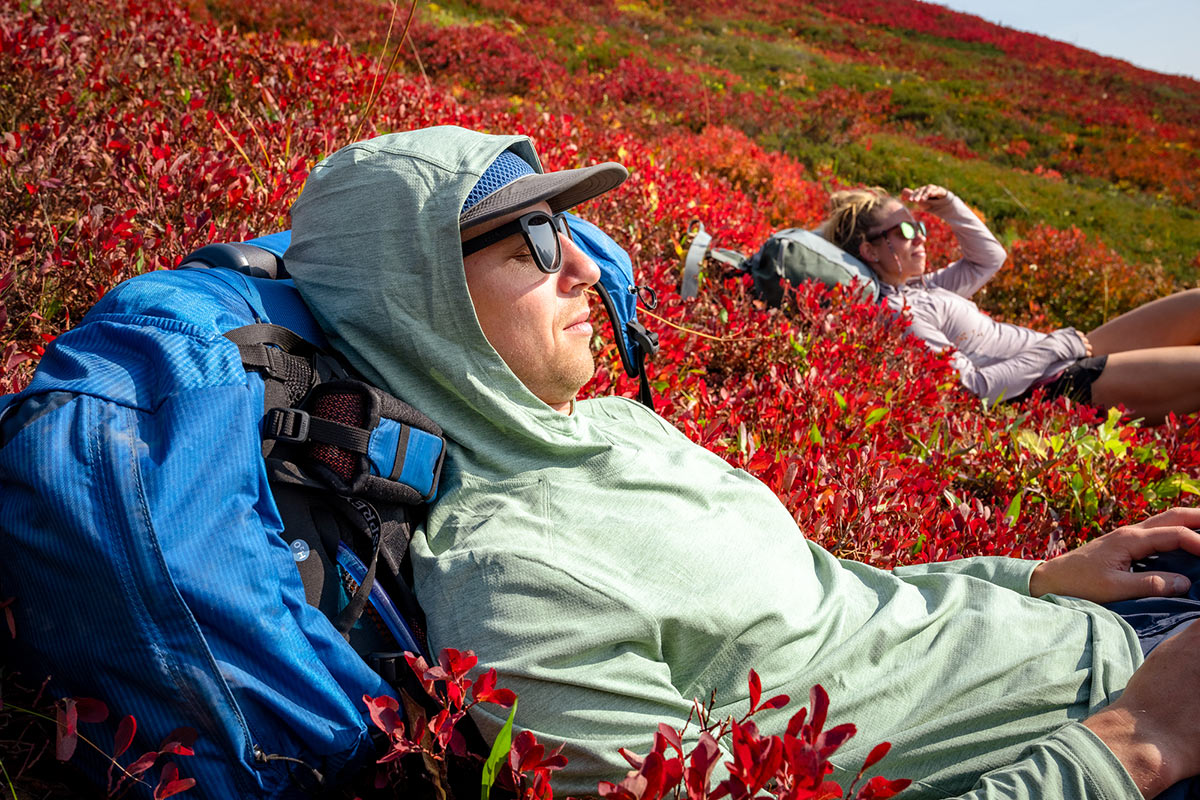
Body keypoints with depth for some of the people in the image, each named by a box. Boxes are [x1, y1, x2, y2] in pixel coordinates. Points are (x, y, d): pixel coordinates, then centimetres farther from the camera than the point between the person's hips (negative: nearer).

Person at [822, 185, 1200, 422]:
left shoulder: (918, 289, 13)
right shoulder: (897, 312, -17)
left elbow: (989, 257, 25)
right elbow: (974, 387, -23)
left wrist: (949, 207, 9)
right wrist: (1057, 345, -14)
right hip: (1061, 382, -10)